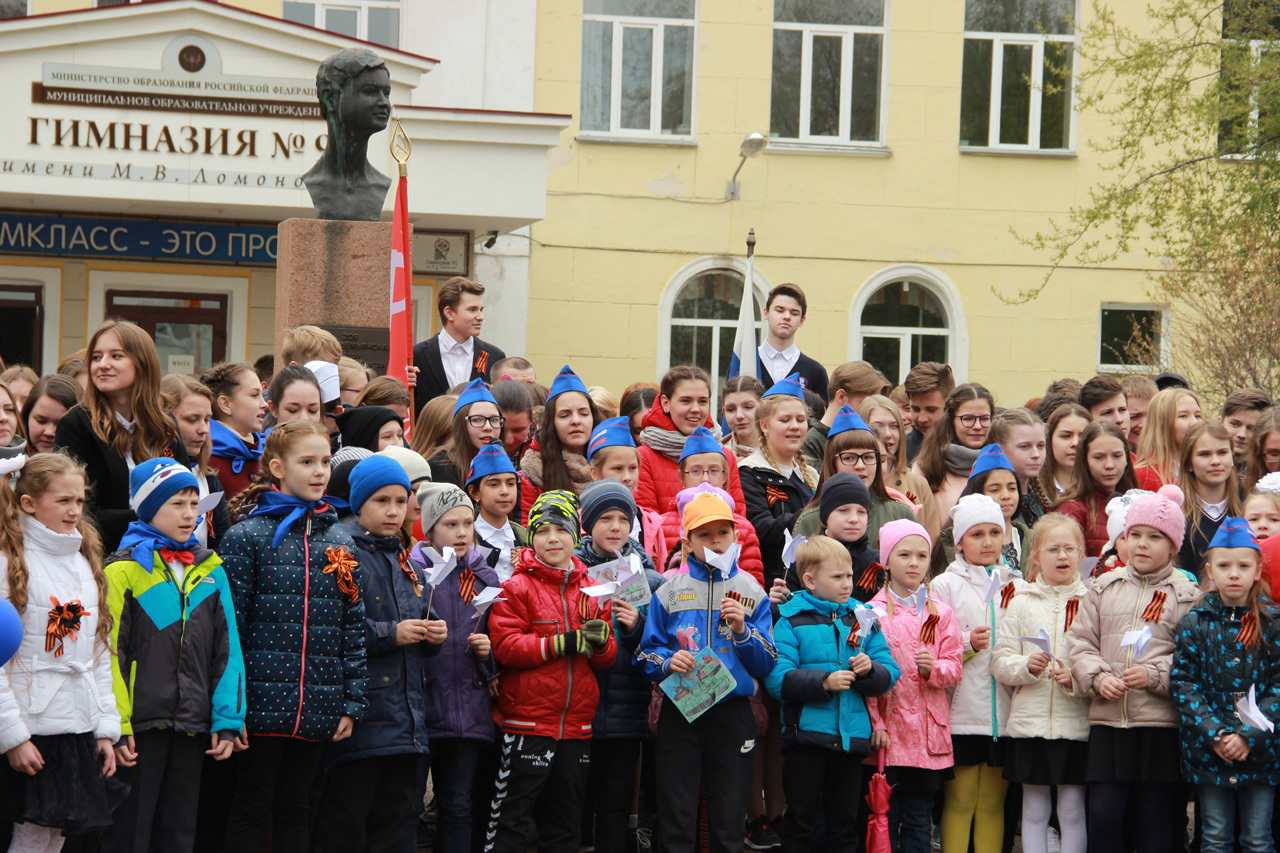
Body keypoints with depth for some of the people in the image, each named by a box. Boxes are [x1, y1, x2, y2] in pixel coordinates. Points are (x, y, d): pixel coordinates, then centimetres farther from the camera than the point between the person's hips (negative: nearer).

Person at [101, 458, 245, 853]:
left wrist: (227, 720, 4)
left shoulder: (211, 570, 11)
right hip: (141, 725, -5)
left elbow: (227, 650, 11)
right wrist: (115, 727, -13)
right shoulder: (123, 569, -5)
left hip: (193, 729, 5)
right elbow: (110, 652, -8)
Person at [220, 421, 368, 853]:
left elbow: (353, 628, 10)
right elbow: (230, 625, -7)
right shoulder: (247, 537, -4)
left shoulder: (340, 542, 10)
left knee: (296, 809, 11)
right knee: (251, 809, 2)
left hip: (318, 709, 4)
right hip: (263, 701, -4)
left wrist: (353, 703, 5)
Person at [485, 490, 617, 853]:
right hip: (527, 722, -5)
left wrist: (601, 643, -11)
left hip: (576, 724, 6)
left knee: (565, 823, 13)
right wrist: (562, 644, -20)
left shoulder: (591, 591, 13)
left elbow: (607, 658, 12)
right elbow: (505, 646, -15)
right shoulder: (516, 588, -4)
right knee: (513, 814, -4)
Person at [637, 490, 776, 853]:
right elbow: (647, 654, 5)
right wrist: (668, 661, -15)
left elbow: (767, 664, 3)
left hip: (733, 711, 1)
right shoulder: (670, 591, 4)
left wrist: (743, 630, -12)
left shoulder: (751, 591, 6)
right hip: (680, 711, 0)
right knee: (677, 822, 1)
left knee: (729, 823, 5)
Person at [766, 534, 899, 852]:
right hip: (806, 734, -4)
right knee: (800, 821, 4)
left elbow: (889, 674, 8)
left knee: (845, 824, 12)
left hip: (852, 737, 4)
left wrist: (870, 670, -14)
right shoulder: (792, 621, -4)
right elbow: (777, 679, -14)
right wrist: (823, 682, -23)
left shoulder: (863, 618, 10)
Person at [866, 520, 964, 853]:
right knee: (885, 818, 1)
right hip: (887, 731, -2)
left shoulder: (941, 613, 8)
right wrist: (875, 723, -10)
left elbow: (954, 669, 4)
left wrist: (933, 668, -17)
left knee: (919, 820, 7)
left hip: (929, 731, 2)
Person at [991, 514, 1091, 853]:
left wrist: (1076, 678, -17)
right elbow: (999, 661, 4)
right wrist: (1026, 666, -14)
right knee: (1034, 811, 8)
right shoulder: (1021, 603, 7)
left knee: (1073, 810, 3)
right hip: (1030, 722, 1)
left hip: (1077, 724, -1)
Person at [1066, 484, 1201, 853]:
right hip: (1107, 721, 2)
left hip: (1161, 723, -2)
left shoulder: (1187, 595, 2)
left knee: (1157, 815, 4)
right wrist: (1098, 678, -9)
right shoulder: (1104, 588, 12)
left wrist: (1155, 675, -17)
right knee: (1103, 812, -1)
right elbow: (1080, 642, 8)